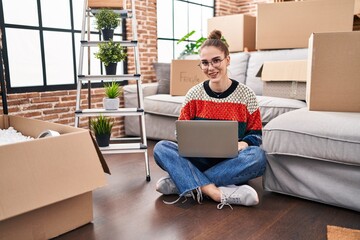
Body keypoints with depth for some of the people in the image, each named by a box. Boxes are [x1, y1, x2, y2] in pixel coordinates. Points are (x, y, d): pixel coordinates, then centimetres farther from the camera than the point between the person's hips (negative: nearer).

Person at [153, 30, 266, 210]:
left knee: (257, 156, -33)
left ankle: (181, 182, -28)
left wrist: (244, 143, -22)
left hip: (232, 163, 0)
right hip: (198, 160, 1)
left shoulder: (246, 95, -3)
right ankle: (218, 193, -36)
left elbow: (255, 133, 1)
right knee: (161, 148, -22)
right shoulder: (194, 94, 0)